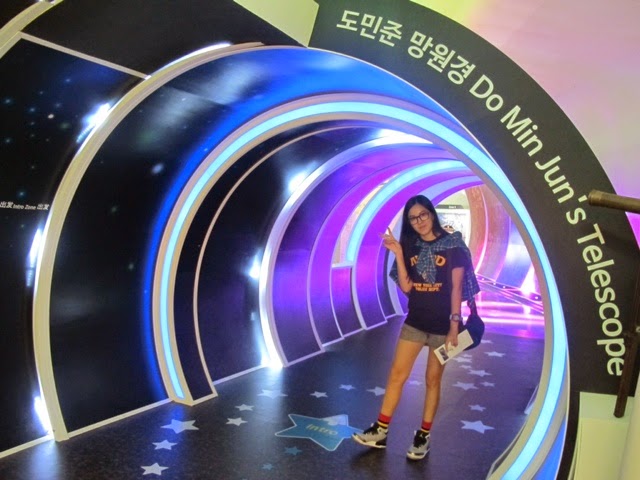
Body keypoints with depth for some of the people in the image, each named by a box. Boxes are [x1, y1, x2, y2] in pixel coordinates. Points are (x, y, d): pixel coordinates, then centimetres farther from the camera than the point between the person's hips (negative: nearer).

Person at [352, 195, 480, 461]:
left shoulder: (453, 244, -7)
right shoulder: (410, 246, 3)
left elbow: (457, 287, -9)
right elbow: (406, 287, -4)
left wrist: (455, 324, -13)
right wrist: (399, 254, -13)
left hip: (442, 324, -3)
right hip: (415, 321, 4)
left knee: (432, 380, 8)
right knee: (396, 375, 3)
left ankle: (424, 436, 20)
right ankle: (380, 431, 12)